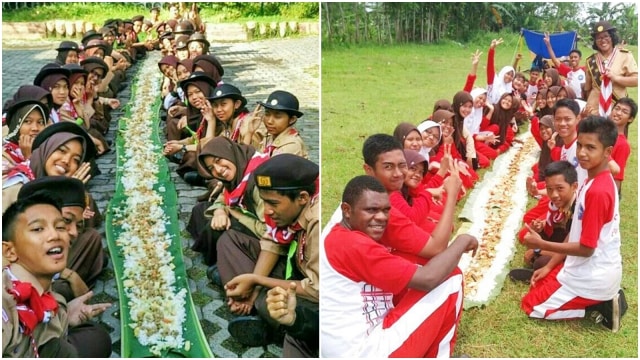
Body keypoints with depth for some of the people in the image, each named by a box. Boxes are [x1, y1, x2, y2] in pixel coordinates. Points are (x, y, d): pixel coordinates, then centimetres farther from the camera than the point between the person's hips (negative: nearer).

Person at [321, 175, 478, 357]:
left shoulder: (338, 240, 13)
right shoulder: (353, 244, -18)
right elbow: (427, 279, -21)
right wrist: (462, 241, -5)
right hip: (367, 352, -10)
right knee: (452, 278, -4)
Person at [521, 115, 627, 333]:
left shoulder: (597, 191, -28)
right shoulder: (597, 181, 3)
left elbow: (586, 248, -23)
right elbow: (576, 233, 9)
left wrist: (542, 245, -15)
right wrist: (549, 266, 9)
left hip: (592, 277, -9)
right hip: (597, 270, 9)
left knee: (531, 305, 3)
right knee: (542, 281, 26)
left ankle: (599, 305, 0)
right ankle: (604, 299, 14)